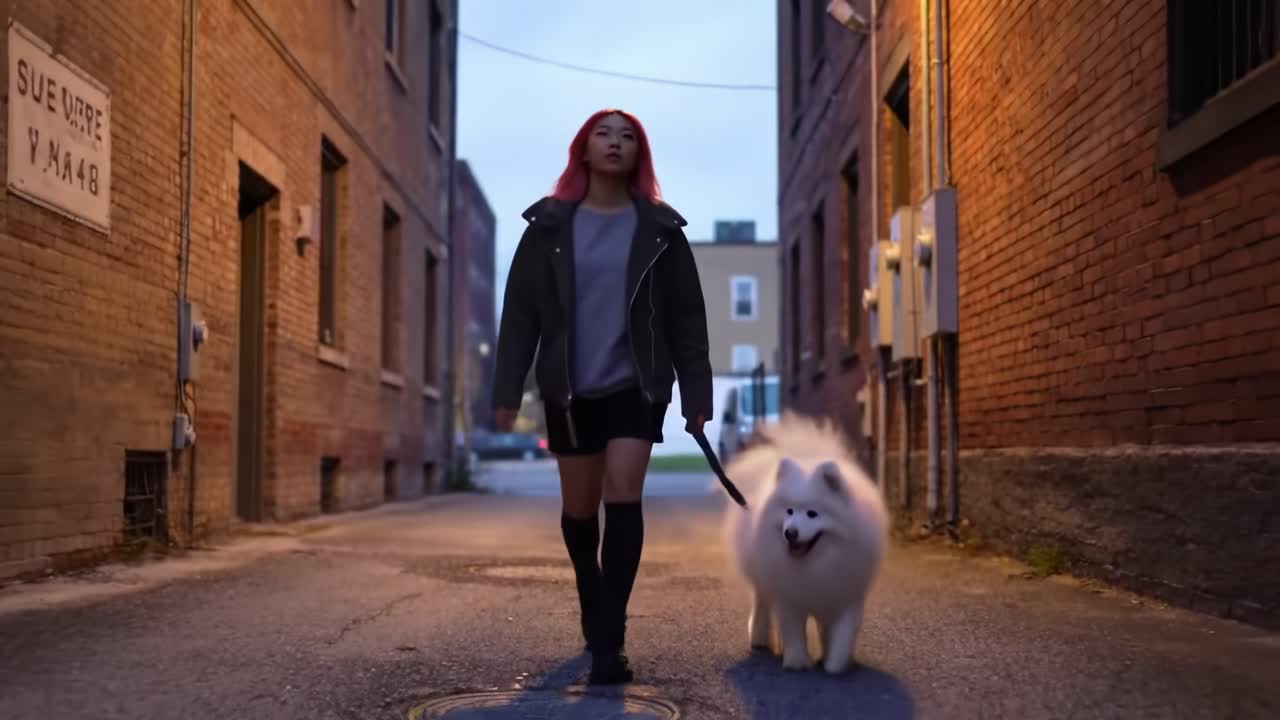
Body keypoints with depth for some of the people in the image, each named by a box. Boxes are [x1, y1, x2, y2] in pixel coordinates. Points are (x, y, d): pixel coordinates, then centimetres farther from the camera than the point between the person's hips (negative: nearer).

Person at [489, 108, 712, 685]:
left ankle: (609, 640, -12)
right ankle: (593, 603, 37)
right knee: (579, 509, 12)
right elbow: (520, 312, 0)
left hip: (636, 388, -1)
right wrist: (507, 391, -7)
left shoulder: (659, 228, 2)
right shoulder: (549, 225, 2)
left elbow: (686, 317, 1)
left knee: (623, 500, -14)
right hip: (569, 390, 2)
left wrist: (695, 395, -4)